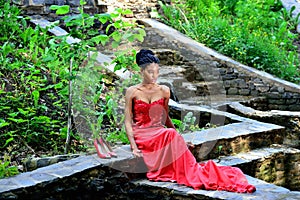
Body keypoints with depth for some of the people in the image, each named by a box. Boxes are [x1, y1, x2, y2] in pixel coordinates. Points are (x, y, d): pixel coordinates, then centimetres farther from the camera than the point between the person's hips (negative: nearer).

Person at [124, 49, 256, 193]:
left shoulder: (164, 91, 10)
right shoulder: (132, 92, 1)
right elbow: (128, 122, -1)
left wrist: (178, 134, 3)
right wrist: (133, 146, -14)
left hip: (160, 131, 3)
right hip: (141, 135, -3)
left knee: (173, 134, -34)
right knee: (170, 134, -34)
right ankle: (194, 173, -36)